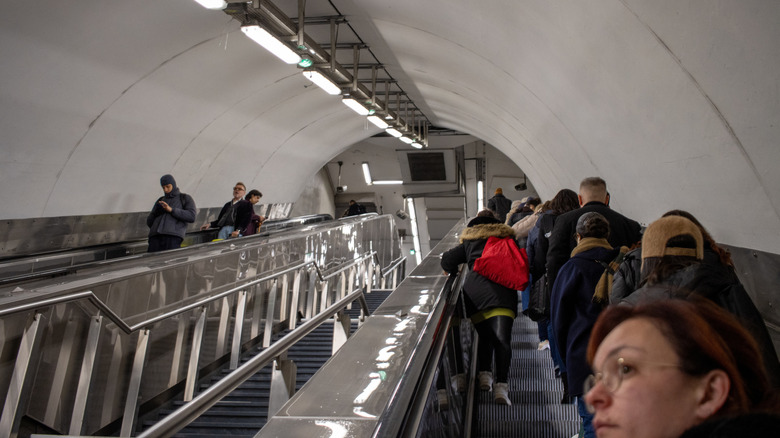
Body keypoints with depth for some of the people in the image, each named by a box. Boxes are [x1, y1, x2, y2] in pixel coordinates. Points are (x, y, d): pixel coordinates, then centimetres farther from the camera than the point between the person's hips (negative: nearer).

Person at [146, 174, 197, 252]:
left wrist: (171, 210, -11)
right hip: (156, 237, 5)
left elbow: (191, 217, -3)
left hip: (173, 237, -5)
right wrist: (156, 213, 2)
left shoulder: (186, 198, 16)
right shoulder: (160, 201, 31)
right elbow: (149, 222, 25)